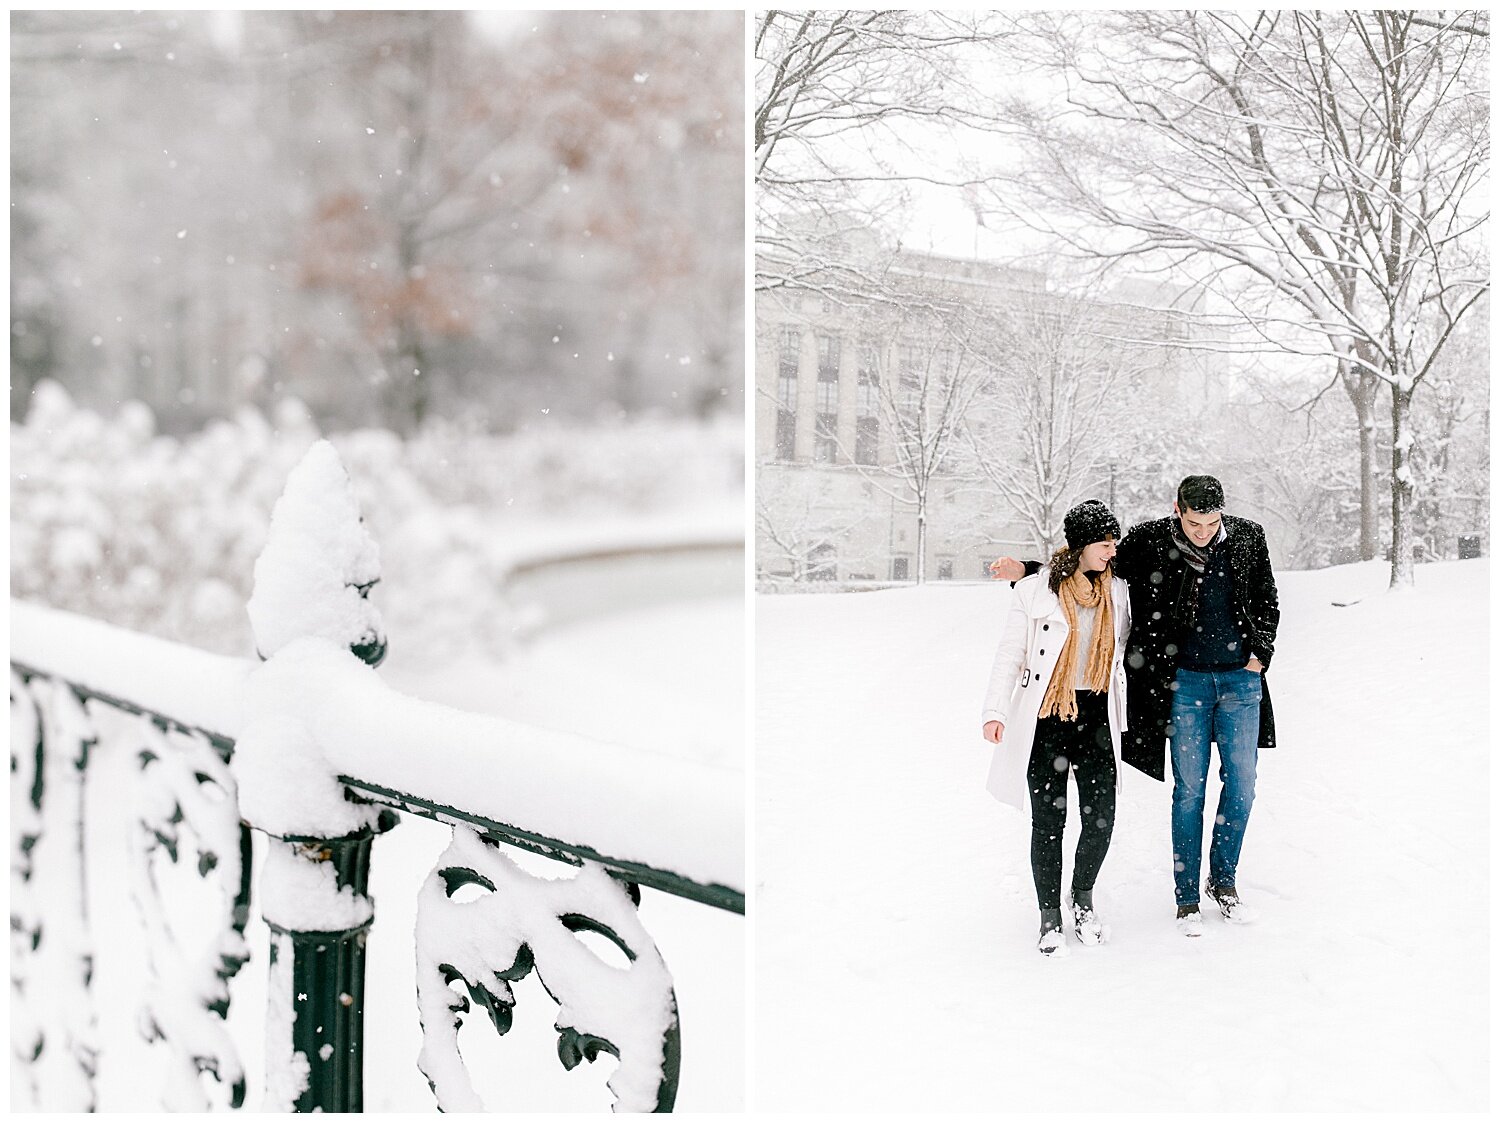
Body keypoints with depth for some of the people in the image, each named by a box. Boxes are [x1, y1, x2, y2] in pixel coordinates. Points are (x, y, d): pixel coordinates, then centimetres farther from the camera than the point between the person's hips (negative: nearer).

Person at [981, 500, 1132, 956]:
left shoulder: (1117, 591, 8)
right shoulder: (1035, 590, -5)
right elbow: (1010, 654, -4)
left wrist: (1121, 720, 21)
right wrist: (995, 710, -14)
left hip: (1096, 717, 3)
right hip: (1045, 718, -3)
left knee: (1101, 819, -1)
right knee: (1049, 821, 0)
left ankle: (1083, 896, 26)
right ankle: (1050, 917, 15)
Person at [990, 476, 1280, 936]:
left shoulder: (1248, 538, -1)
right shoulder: (1149, 542, -9)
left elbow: (1267, 604, 12)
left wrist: (1259, 655, 0)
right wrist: (1026, 572, -9)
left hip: (1240, 678, 2)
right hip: (1185, 680, -2)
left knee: (1241, 785, 7)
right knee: (1189, 789, 1)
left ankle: (1223, 880, 26)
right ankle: (1187, 898, 13)